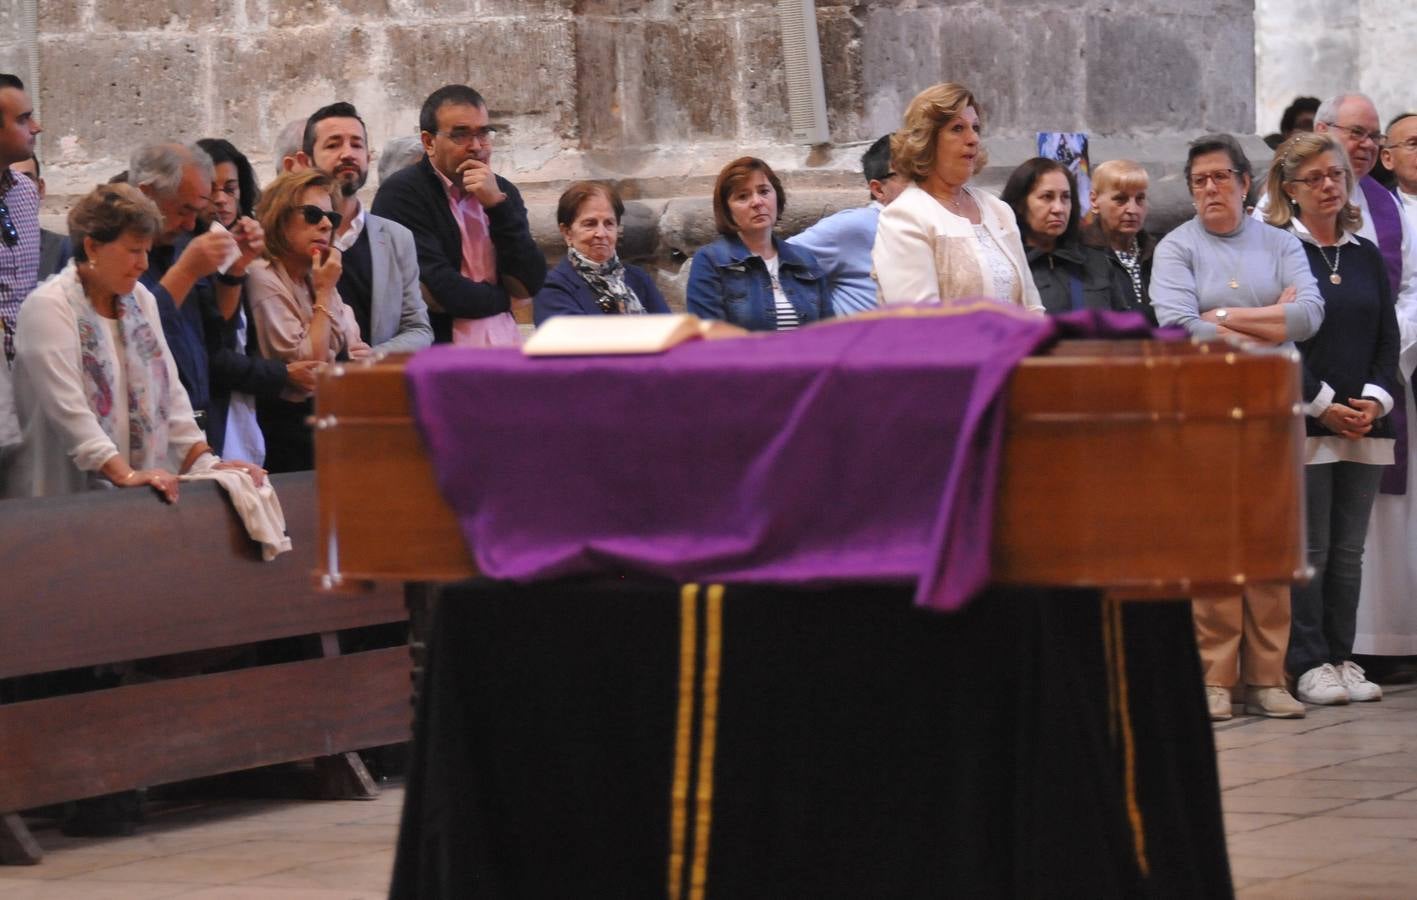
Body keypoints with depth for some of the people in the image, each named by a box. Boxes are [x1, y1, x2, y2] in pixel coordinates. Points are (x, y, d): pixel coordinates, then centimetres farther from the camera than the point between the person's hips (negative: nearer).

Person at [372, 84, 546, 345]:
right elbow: (436, 292, -13)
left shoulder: (503, 192, 14)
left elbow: (528, 285, 3)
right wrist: (499, 299, 3)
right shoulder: (401, 194, -5)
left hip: (505, 345, 6)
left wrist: (497, 205, -5)